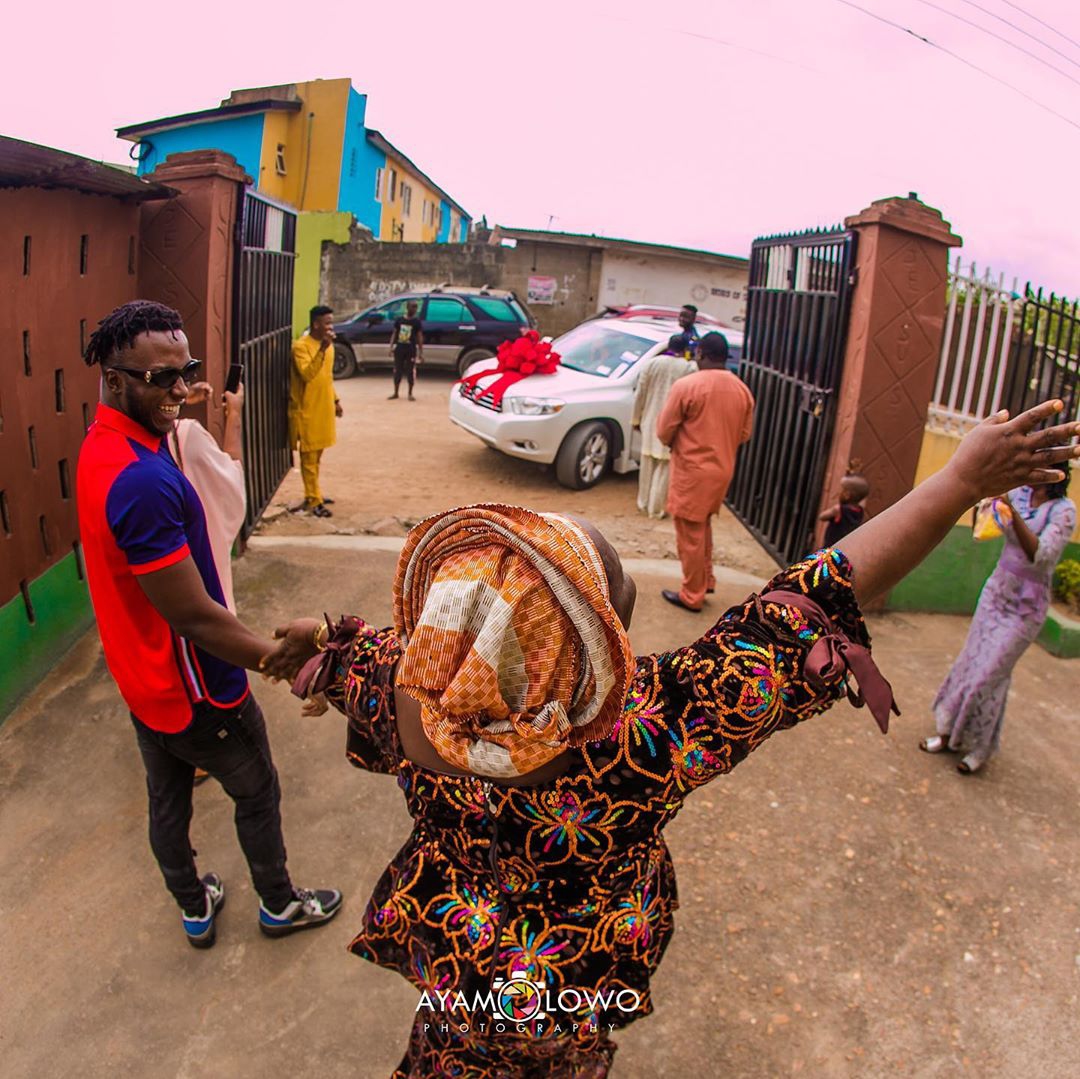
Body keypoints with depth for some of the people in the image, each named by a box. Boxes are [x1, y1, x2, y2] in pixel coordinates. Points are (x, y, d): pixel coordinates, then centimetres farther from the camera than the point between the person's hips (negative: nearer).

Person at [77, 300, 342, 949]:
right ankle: (279, 905, 40)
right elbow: (194, 616, -29)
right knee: (258, 794, 16)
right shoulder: (143, 480, -34)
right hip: (195, 691, -8)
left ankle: (195, 909, 48)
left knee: (168, 799, 24)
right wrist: (277, 656, -21)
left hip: (144, 681, 9)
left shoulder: (103, 446, -2)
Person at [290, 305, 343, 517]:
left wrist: (335, 400, 19)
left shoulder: (328, 345, 10)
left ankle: (314, 494, 27)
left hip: (323, 408, 8)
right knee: (309, 457, -1)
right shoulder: (301, 346, -16)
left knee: (317, 456, 16)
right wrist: (322, 350, -35)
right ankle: (313, 501, 3)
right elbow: (307, 374, -30)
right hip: (307, 410, -8)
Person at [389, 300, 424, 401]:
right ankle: (395, 393, 16)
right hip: (399, 348, 2)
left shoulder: (417, 322, -1)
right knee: (397, 371, 6)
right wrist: (391, 347, 0)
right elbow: (394, 334, 9)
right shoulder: (399, 320, 4)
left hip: (411, 350, -2)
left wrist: (421, 353, -6)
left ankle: (410, 394, 12)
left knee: (410, 372, 0)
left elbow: (420, 337, -1)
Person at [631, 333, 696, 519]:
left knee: (647, 464, 15)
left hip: (651, 422, 3)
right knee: (664, 467, 4)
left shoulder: (651, 363, 0)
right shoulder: (690, 368, -10)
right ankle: (656, 507, 7)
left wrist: (636, 419, 11)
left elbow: (640, 395, 3)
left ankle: (643, 503, 25)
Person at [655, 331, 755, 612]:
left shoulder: (686, 386, -16)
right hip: (723, 470, 6)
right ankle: (705, 580, 33)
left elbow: (664, 431, -9)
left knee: (690, 534, 5)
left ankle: (692, 596, 14)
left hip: (692, 470, -6)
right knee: (702, 527, 25)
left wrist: (677, 444, 11)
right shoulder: (743, 390, 2)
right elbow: (744, 434, 11)